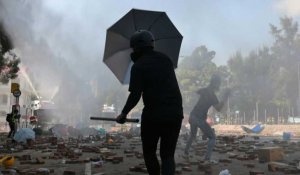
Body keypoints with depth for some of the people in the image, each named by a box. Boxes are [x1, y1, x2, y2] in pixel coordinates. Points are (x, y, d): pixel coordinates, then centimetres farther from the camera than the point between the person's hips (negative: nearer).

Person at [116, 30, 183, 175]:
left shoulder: (138, 66, -6)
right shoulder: (166, 59, 10)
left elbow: (135, 95, -12)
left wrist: (123, 113, 0)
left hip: (153, 115, -4)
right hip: (175, 114, 4)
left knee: (149, 152, 18)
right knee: (168, 155, 10)